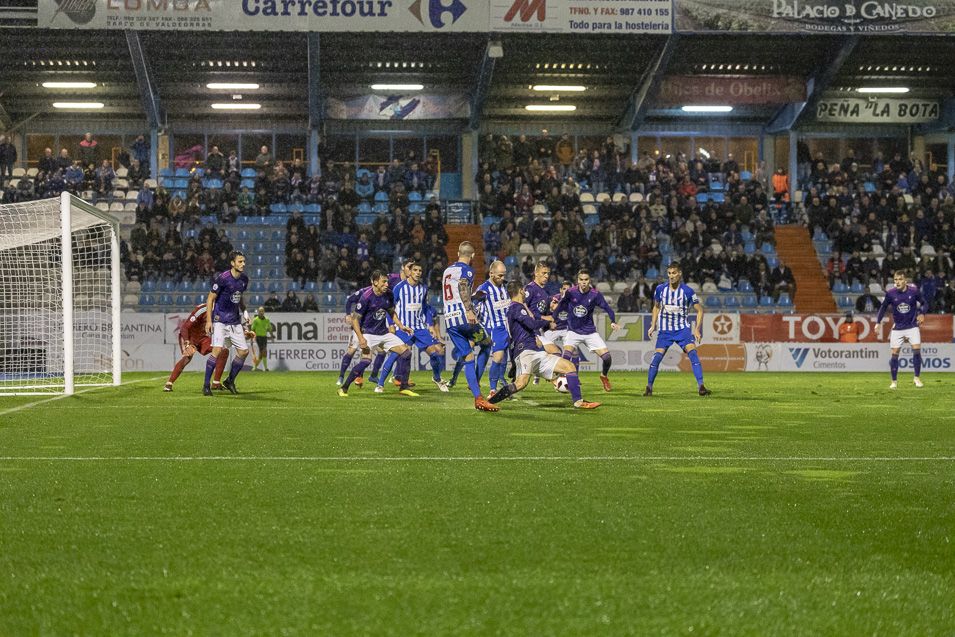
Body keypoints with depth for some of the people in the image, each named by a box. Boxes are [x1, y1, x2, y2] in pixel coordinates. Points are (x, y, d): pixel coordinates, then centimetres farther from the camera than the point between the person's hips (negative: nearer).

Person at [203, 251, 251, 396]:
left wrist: (244, 311, 13)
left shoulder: (244, 279, 4)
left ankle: (230, 381, 21)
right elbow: (210, 298, -9)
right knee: (217, 350, -19)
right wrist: (209, 320, -14)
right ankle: (206, 385, -10)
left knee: (244, 351, 2)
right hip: (220, 320, -7)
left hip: (235, 321, 7)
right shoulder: (223, 278, -16)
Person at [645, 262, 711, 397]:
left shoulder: (687, 291, -10)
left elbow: (699, 310, -1)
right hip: (664, 330, 2)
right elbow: (656, 307, 16)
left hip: (682, 328, -2)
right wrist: (653, 325, 9)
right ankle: (649, 387, 8)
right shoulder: (660, 289, -2)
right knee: (657, 356, -9)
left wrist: (697, 329, -9)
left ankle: (701, 387, -20)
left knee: (692, 353, -20)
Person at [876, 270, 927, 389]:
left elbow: (923, 303, 6)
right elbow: (883, 307, 5)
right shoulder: (890, 293, -10)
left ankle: (917, 378, 3)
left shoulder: (914, 291, -11)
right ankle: (894, 381, 11)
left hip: (912, 325, 0)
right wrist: (878, 322, 1)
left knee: (916, 349, -13)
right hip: (897, 328, 0)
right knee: (894, 354, -2)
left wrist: (922, 314, -12)